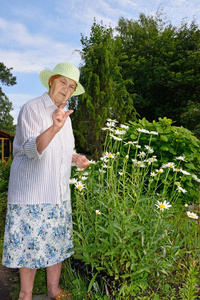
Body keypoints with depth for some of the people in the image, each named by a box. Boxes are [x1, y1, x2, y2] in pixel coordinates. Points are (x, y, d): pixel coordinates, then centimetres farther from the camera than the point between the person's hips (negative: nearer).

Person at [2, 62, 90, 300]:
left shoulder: (64, 114, 13)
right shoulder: (32, 109, -9)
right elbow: (32, 149, -21)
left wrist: (76, 158, 3)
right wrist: (54, 128, -37)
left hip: (58, 192, 7)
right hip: (32, 192, -7)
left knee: (57, 241, 13)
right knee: (31, 243, 2)